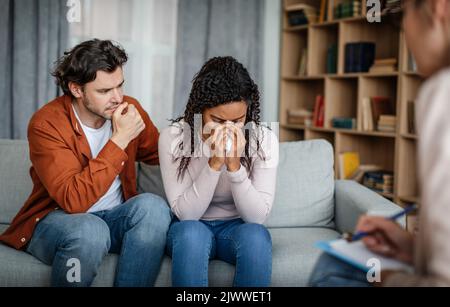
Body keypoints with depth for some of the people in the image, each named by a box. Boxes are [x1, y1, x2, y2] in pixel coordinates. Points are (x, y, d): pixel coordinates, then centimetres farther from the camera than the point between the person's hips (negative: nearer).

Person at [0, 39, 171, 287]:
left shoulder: (129, 108, -3)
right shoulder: (46, 124, -18)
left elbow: (161, 154, 17)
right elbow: (73, 200, -28)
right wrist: (120, 139, -28)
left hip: (115, 218, 5)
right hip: (57, 218, -4)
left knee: (153, 205, -26)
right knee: (90, 230, -37)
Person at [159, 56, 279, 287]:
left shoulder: (264, 139, -12)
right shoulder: (173, 137, -14)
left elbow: (257, 216, -15)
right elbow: (185, 213, -17)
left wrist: (234, 166, -29)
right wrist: (214, 164, -30)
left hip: (238, 228, 1)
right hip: (190, 230, -1)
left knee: (256, 235, -32)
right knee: (192, 232, -35)